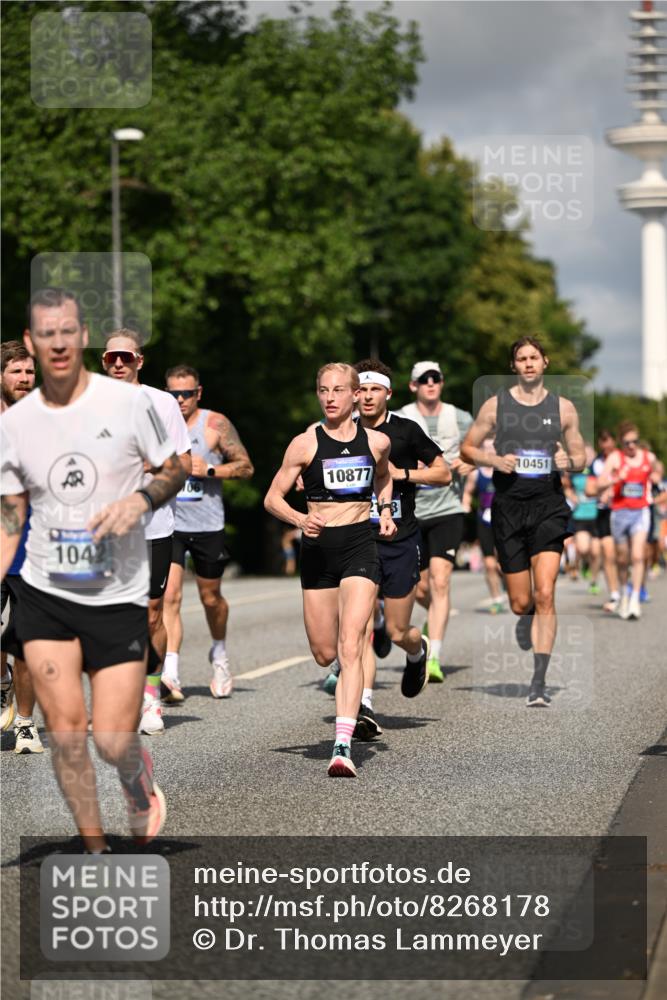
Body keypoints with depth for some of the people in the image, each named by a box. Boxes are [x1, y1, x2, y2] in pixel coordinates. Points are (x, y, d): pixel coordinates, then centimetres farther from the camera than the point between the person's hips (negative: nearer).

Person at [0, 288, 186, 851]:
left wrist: (141, 501, -16)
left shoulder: (127, 402, -6)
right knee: (65, 732, -3)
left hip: (119, 598, -2)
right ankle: (95, 852, 13)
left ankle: (137, 777, 30)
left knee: (114, 743, -6)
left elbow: (174, 471, 5)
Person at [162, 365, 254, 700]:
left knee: (210, 597, 13)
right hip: (168, 523, 0)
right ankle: (170, 673, -21)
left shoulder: (215, 424, -3)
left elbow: (246, 467, -2)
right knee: (169, 596, -15)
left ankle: (219, 654, 41)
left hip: (207, 525, 0)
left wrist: (209, 470, -15)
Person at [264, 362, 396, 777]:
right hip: (318, 546, 1)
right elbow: (273, 498, 1)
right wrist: (300, 519, -17)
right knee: (324, 654, 8)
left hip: (360, 545, -1)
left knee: (350, 646, -16)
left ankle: (344, 745, -21)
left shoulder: (377, 441, 3)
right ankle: (347, 679, 46)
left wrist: (386, 511, 10)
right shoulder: (306, 443, -2)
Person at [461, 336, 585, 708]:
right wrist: (494, 460, -8)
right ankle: (527, 619, 45)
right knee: (521, 603, 5)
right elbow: (468, 447, 11)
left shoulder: (563, 408, 7)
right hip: (509, 506, 1)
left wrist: (569, 461, -9)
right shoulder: (496, 405, 5)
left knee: (545, 595, -14)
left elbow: (581, 456, 15)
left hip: (548, 506, -1)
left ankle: (539, 682, -13)